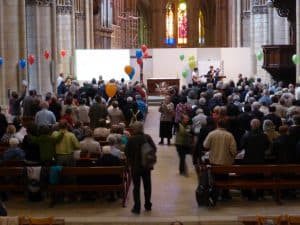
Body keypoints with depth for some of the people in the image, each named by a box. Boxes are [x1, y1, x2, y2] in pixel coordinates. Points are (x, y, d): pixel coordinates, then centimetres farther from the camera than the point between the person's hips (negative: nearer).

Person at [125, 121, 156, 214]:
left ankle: (137, 207, 2)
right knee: (147, 185, 15)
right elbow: (154, 148, -5)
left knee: (136, 187, 4)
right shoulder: (147, 137, -7)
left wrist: (131, 161, 6)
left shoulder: (131, 139, -13)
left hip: (135, 166, -2)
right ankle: (148, 205, 22)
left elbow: (127, 152, -10)